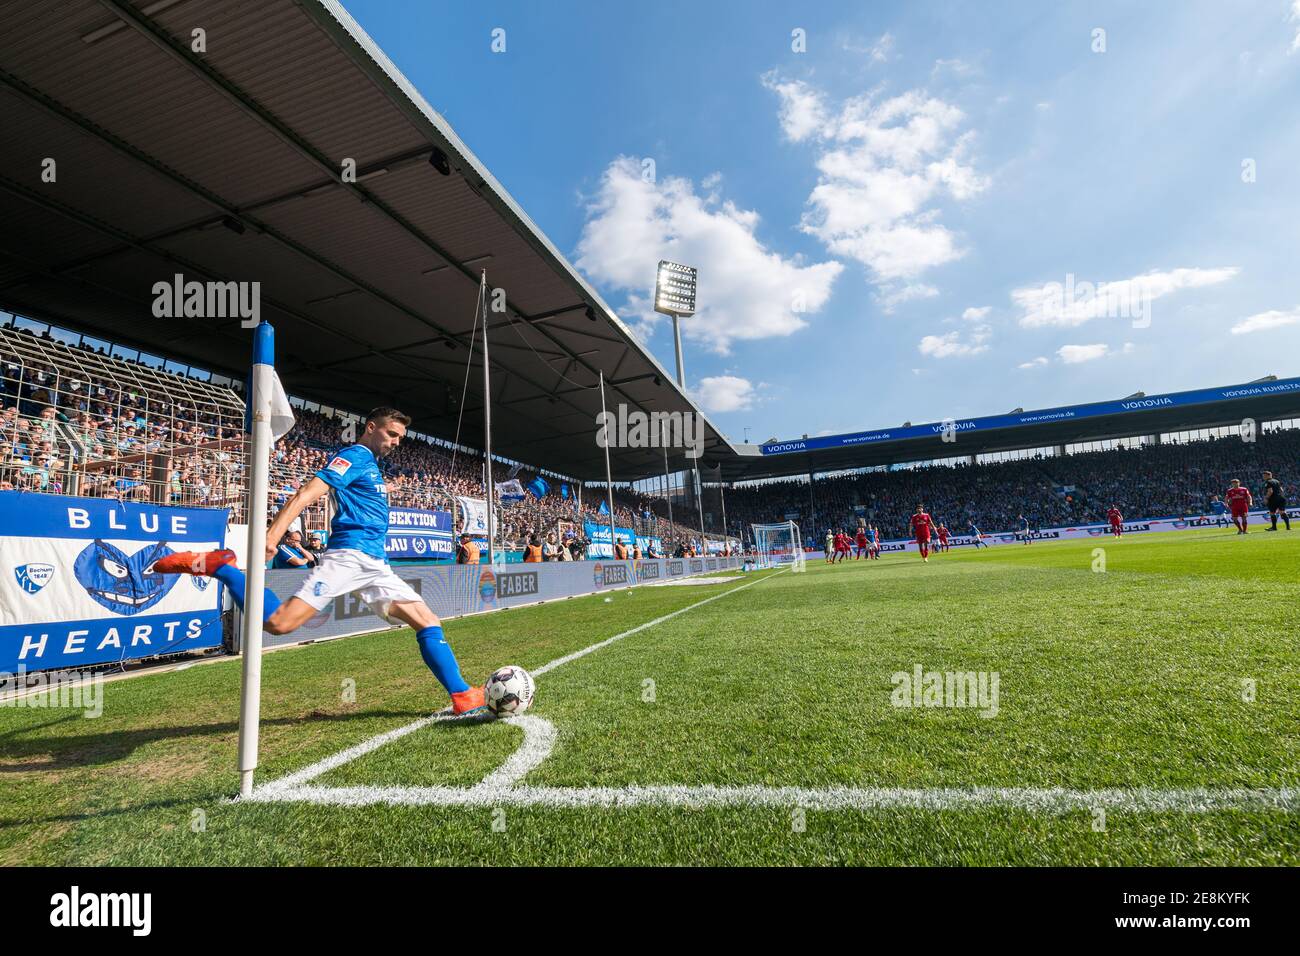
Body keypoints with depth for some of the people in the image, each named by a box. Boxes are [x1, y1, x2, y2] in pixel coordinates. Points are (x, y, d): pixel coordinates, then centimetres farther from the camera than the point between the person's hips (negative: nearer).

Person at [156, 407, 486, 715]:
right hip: (348, 556, -9)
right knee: (279, 623, -18)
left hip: (375, 565, 9)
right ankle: (216, 566, 5)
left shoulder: (371, 464, 24)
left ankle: (462, 696, 5)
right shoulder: (354, 456, -3)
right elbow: (306, 494, -17)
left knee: (429, 623, 2)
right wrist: (273, 535, -27)